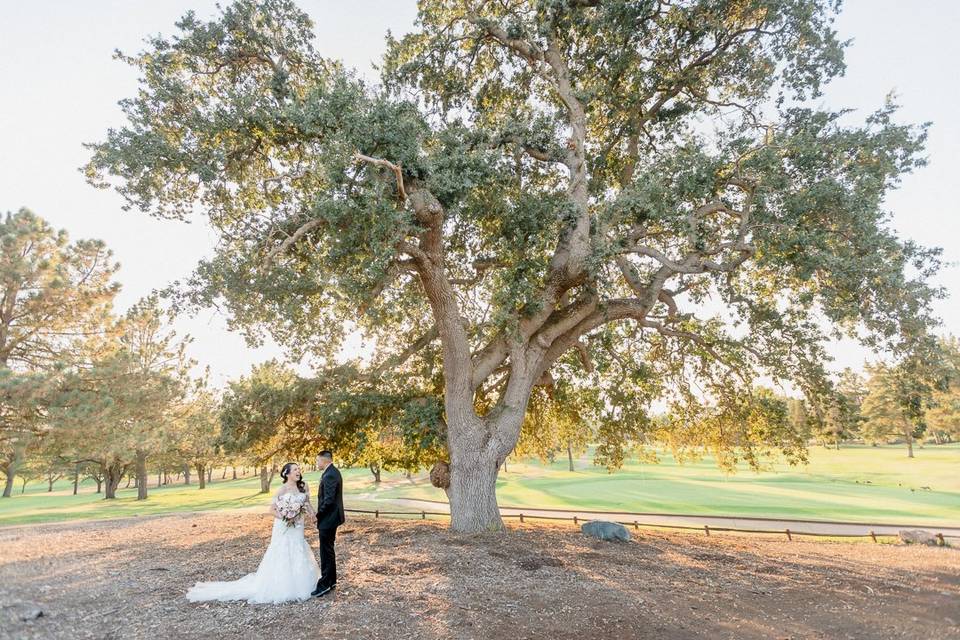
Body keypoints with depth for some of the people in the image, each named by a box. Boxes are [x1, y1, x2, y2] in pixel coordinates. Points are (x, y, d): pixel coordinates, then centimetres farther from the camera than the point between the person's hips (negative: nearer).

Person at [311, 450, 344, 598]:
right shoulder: (333, 472, 10)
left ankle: (324, 585, 7)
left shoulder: (330, 475, -22)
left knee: (326, 552, -1)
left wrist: (318, 515, -13)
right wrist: (320, 514, 13)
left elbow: (328, 500, -26)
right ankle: (331, 581, 27)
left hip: (328, 518, -10)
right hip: (331, 517, 10)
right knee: (328, 550, 18)